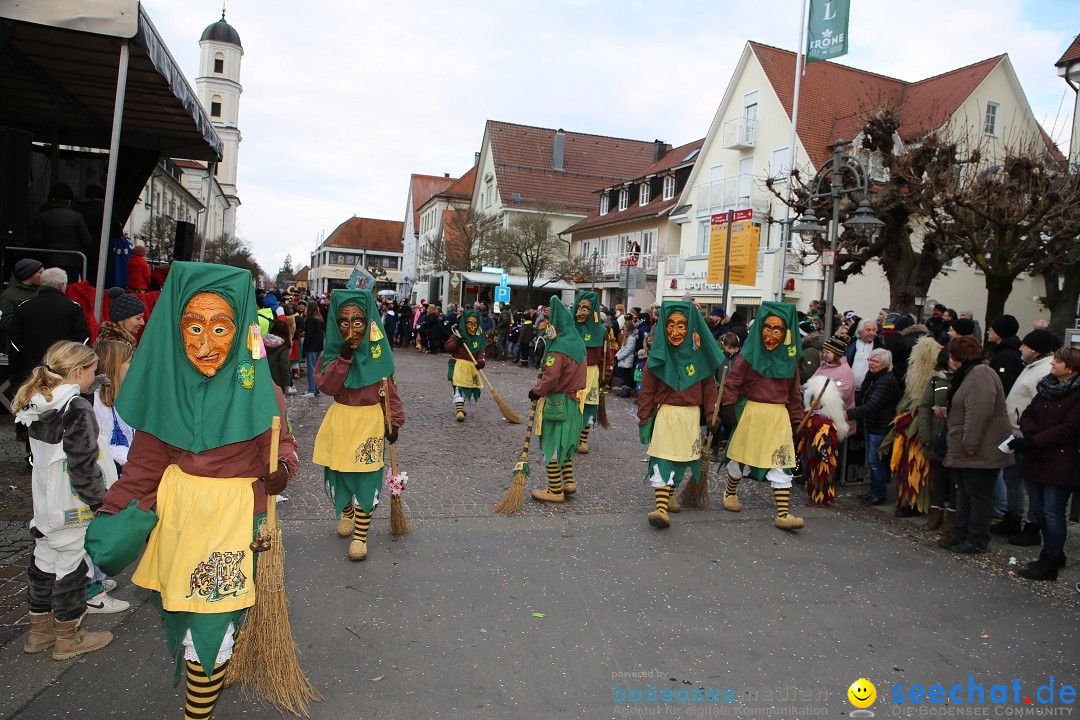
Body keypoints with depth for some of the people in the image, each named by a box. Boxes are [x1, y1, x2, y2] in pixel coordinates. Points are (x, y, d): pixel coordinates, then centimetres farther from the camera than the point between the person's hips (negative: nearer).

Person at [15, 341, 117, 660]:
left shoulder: (35, 406, 5)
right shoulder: (77, 409, -21)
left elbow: (44, 456, 14)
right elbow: (82, 463, -23)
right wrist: (99, 501, -13)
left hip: (44, 503, 9)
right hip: (72, 507, -8)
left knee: (44, 562, 19)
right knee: (71, 567, 5)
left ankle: (40, 630, 34)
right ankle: (69, 638, 18)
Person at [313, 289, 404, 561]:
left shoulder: (378, 349, -5)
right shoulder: (332, 348, -2)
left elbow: (389, 389, -1)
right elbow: (327, 387, -13)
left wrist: (394, 421, -3)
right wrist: (343, 357, -23)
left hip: (371, 420, -2)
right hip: (340, 419, 2)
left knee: (366, 477, -3)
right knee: (337, 472, 11)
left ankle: (360, 536, 8)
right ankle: (346, 513, 41)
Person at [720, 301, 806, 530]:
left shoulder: (789, 359, 4)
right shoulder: (750, 354, -6)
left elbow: (793, 393, 11)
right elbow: (732, 383, -6)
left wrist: (796, 419, 9)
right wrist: (728, 408, -14)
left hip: (779, 416, 2)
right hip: (751, 413, -2)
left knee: (782, 463, -3)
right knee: (742, 457, 12)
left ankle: (783, 514, -1)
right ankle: (730, 493, 38)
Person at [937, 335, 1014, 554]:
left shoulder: (980, 375, -19)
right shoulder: (969, 374, 16)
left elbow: (979, 413, -27)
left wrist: (970, 444, -26)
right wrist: (948, 412, 14)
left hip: (981, 451, -11)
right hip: (968, 451, 11)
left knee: (978, 493, -1)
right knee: (965, 491, 15)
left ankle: (977, 540, 8)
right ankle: (960, 534, 24)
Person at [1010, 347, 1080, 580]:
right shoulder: (1046, 388, 12)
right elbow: (1027, 415, 11)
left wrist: (1032, 441, -20)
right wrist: (1030, 432, -10)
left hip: (1060, 463, -7)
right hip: (1037, 460, 7)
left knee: (1052, 512, -2)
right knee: (1039, 510, 14)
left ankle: (1049, 563, 8)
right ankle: (1055, 555, 30)